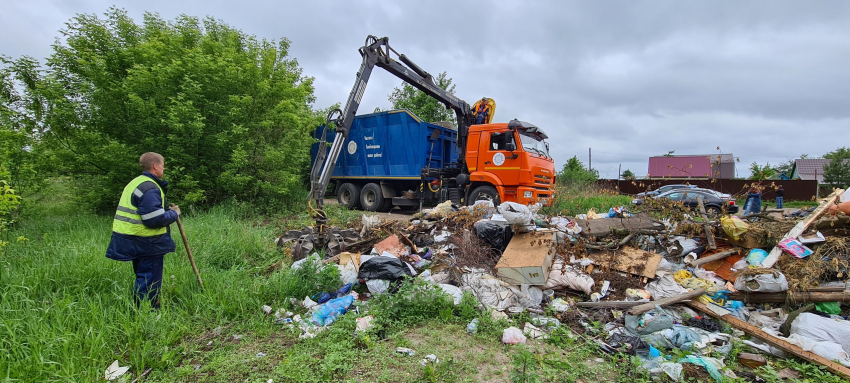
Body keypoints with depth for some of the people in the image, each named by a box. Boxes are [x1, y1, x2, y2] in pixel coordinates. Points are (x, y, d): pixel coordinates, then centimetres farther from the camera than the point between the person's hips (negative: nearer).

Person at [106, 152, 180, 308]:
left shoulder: (136, 183, 14)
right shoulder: (149, 188, -20)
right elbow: (155, 219, -26)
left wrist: (166, 210, 9)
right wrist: (174, 213, -11)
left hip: (134, 241, 11)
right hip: (146, 243, -11)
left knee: (143, 278, 22)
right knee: (149, 282, -2)